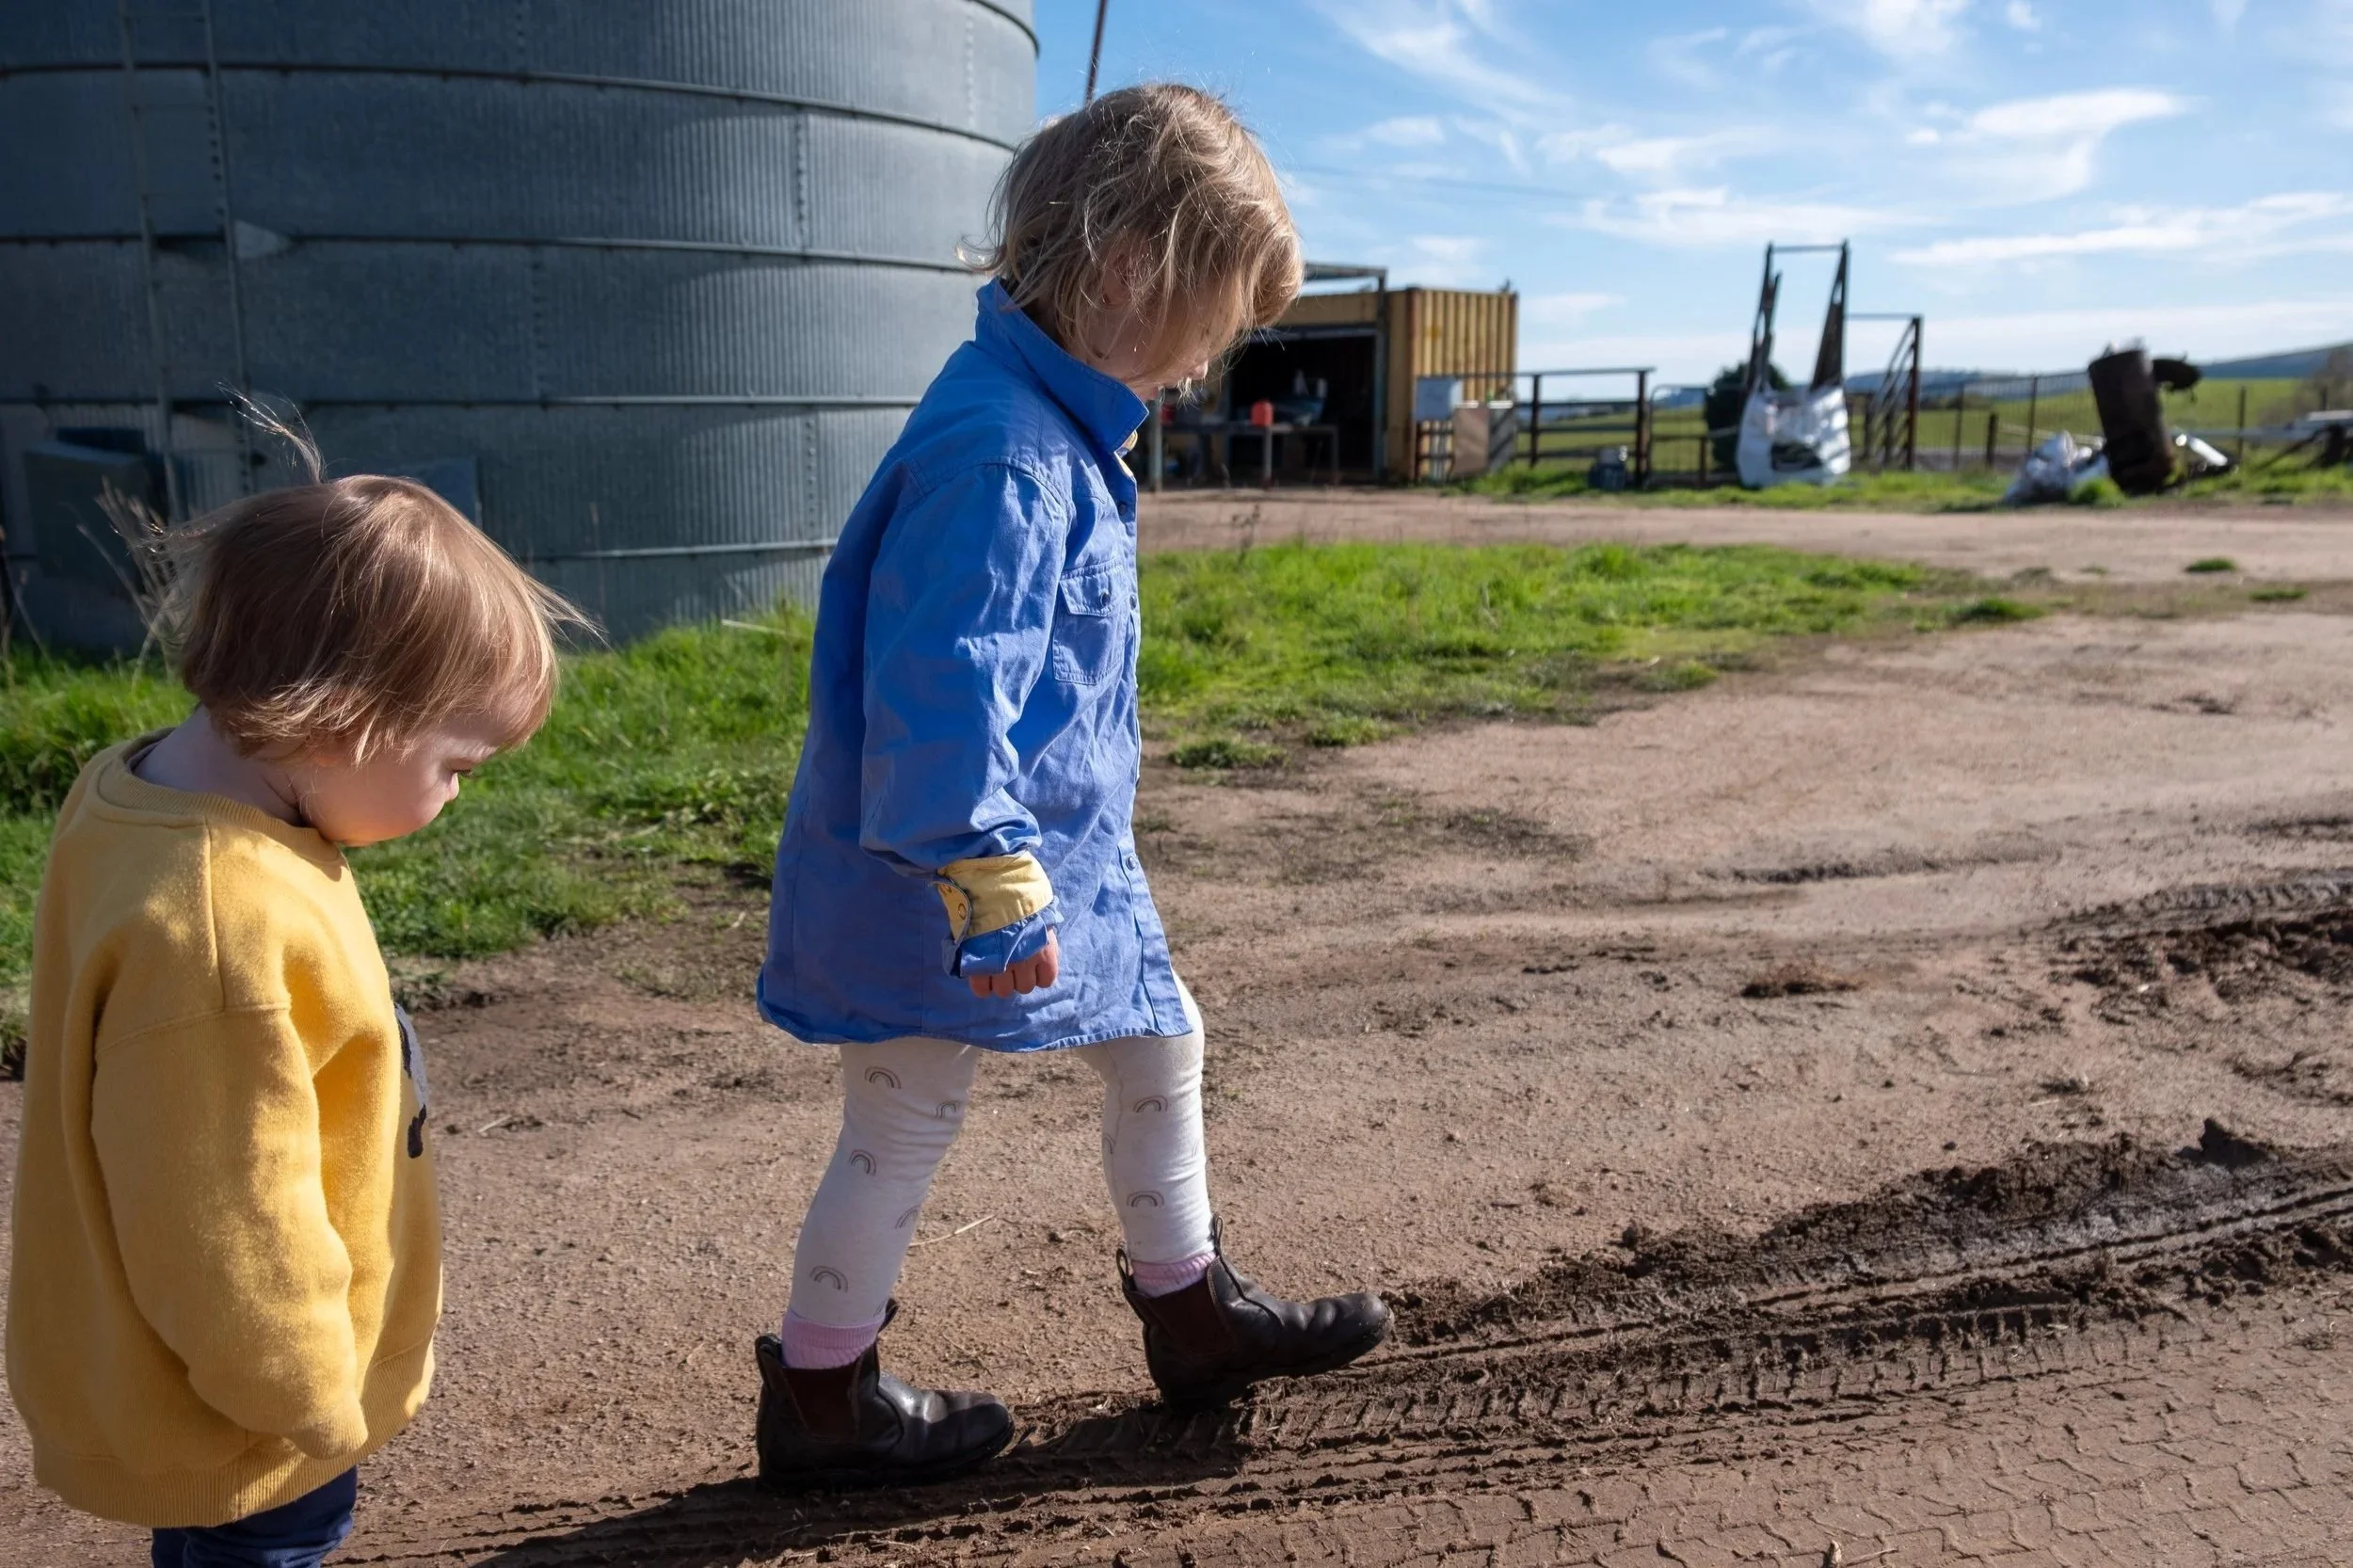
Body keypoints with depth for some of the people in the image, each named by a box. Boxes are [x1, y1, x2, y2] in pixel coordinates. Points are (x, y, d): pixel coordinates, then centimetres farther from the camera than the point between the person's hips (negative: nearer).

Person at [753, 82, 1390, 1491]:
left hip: (1066, 847, 10)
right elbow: (940, 687, -29)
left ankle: (1192, 1315, 39)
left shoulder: (1062, 425, 8)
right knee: (905, 1128, 5)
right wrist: (989, 881, -26)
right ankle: (819, 1401, 27)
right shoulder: (997, 452, -25)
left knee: (1162, 1048, 20)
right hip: (961, 877, -10)